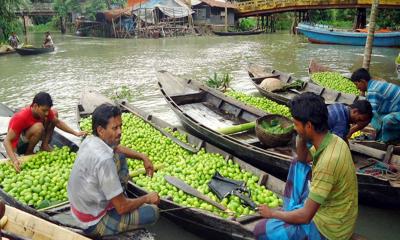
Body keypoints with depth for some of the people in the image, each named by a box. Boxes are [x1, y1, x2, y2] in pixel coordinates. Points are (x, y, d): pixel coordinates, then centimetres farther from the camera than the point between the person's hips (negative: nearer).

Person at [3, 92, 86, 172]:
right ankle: (28, 152, -12)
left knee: (54, 113, -2)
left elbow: (58, 122, -1)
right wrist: (14, 160, -48)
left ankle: (44, 145, 0)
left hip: (28, 139, 7)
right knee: (38, 127, -37)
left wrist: (75, 133, -10)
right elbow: (7, 140, -34)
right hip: (18, 145, -7)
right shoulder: (21, 117, -34)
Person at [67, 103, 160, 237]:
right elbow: (122, 208, -26)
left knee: (120, 157, 9)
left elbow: (118, 149, 17)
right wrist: (146, 198, -9)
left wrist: (143, 157, 3)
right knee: (152, 212, -8)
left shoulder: (90, 140, -9)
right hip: (93, 222, -8)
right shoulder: (104, 160, -34)